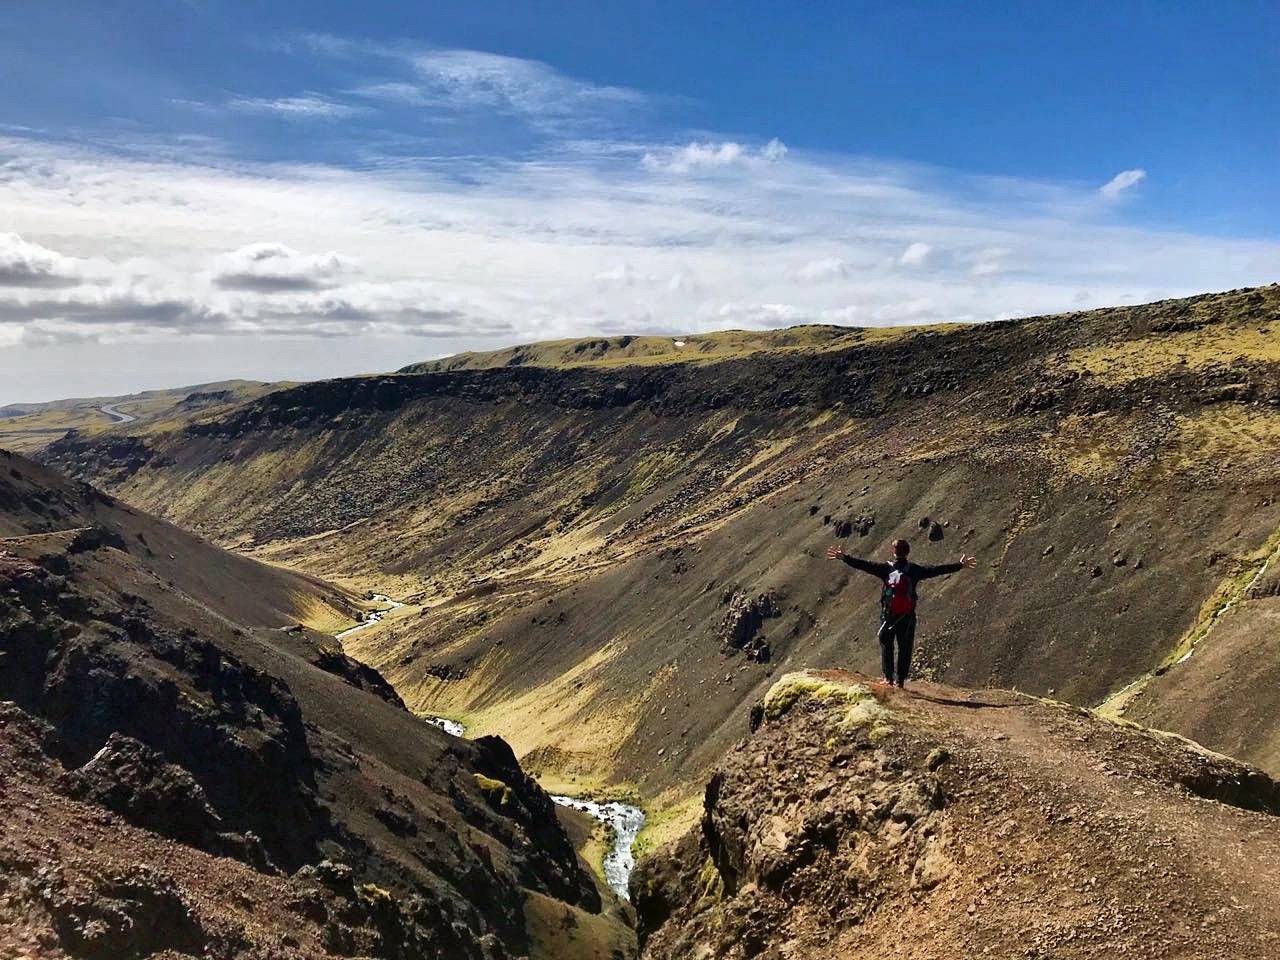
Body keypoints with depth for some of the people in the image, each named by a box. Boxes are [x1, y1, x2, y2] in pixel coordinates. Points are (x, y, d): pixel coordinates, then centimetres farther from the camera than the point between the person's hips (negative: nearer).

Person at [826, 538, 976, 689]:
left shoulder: (886, 568, -5)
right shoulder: (915, 570, -2)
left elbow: (865, 564, -10)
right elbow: (937, 569, -2)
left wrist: (843, 557, -8)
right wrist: (960, 565, 4)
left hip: (888, 614, -1)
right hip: (908, 616, 1)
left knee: (886, 645, 11)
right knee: (905, 648, 10)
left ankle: (888, 677, 4)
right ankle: (901, 680, 8)